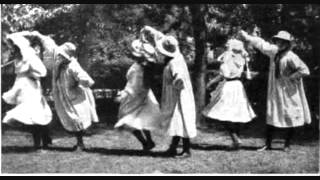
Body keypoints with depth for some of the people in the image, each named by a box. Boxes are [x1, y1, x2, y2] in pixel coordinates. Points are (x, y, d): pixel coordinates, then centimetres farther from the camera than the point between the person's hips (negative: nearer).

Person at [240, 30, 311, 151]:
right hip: (275, 90, 6)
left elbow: (304, 71, -18)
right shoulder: (274, 51, 3)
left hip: (288, 91, -6)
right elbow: (261, 44, 15)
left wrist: (290, 77, -16)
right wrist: (247, 37, 18)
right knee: (271, 115, 5)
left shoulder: (291, 57, -16)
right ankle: (268, 144, 10)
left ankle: (287, 145, 15)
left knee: (290, 117, 2)